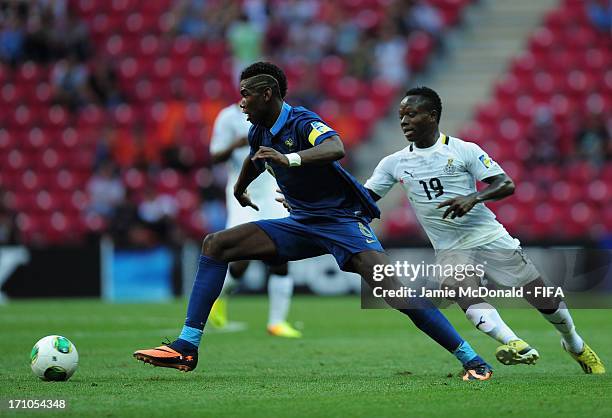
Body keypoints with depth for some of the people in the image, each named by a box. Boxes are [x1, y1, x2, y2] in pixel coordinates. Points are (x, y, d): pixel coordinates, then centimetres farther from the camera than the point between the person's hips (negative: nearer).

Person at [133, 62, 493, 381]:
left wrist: (289, 158, -57)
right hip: (302, 223, 8)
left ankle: (471, 359, -19)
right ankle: (187, 347, -8)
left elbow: (336, 149, -42)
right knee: (216, 244, -4)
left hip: (343, 220, -8)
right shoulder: (259, 133, 6)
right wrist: (239, 189, 50)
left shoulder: (302, 122, -19)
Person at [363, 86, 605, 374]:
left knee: (542, 297, 2)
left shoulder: (463, 150, -5)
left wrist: (474, 197, -27)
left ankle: (575, 344, 27)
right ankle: (517, 346, -41)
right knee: (467, 298, -29)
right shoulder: (394, 163, 6)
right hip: (450, 250, 2)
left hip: (490, 237, -2)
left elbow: (506, 185, -10)